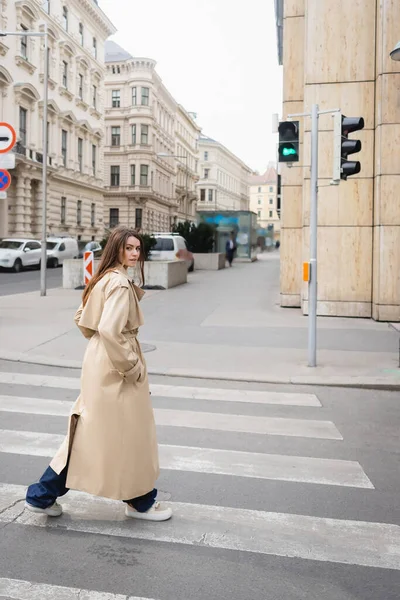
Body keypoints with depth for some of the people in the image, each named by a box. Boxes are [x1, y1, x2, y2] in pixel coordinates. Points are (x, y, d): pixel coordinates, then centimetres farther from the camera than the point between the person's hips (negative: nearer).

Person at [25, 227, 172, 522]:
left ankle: (43, 495, 25)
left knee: (88, 432, 17)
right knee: (129, 434, 6)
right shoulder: (120, 284, -19)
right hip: (116, 367, -10)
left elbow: (82, 320, 19)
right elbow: (111, 330, -29)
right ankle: (140, 502, 23)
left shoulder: (105, 279, 12)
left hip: (99, 362, 10)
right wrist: (131, 366, -20)